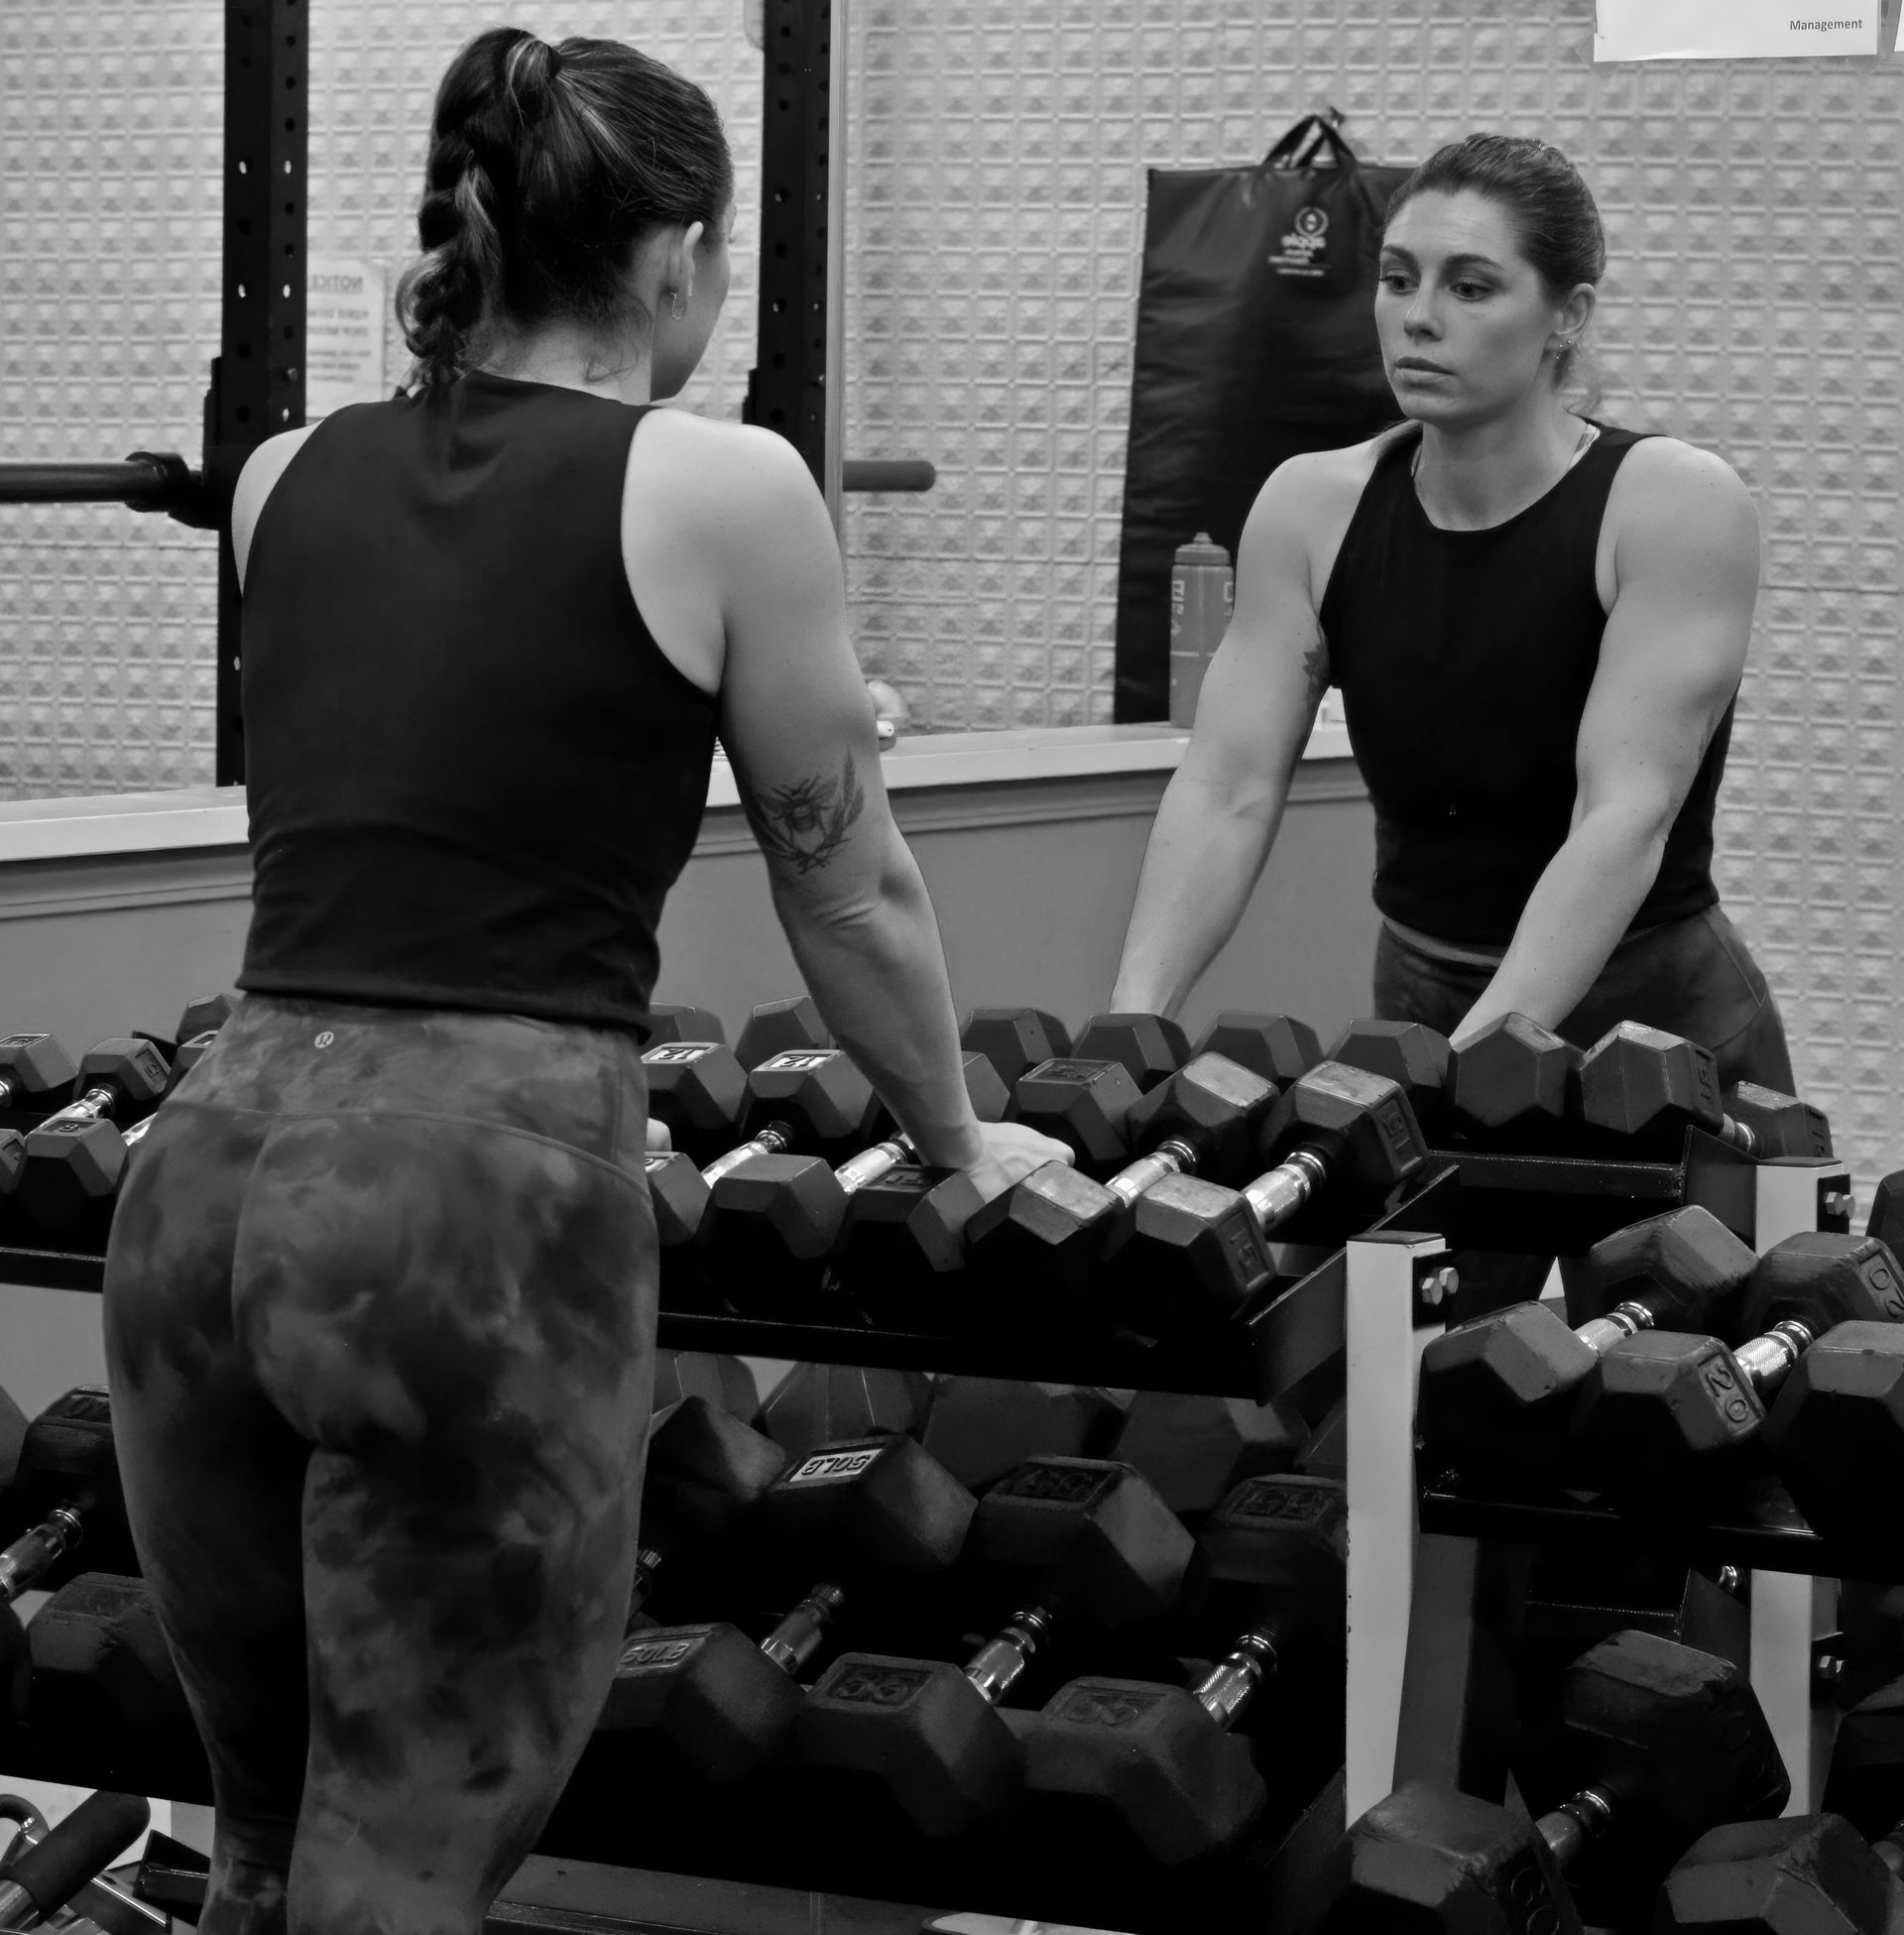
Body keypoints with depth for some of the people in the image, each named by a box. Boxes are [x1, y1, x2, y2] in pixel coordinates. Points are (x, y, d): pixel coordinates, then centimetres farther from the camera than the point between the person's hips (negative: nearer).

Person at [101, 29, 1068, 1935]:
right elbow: (848, 885, 11)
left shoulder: (288, 480, 15)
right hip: (485, 1196, -6)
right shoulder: (721, 488, 0)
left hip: (220, 1166, 6)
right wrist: (961, 1140, 28)